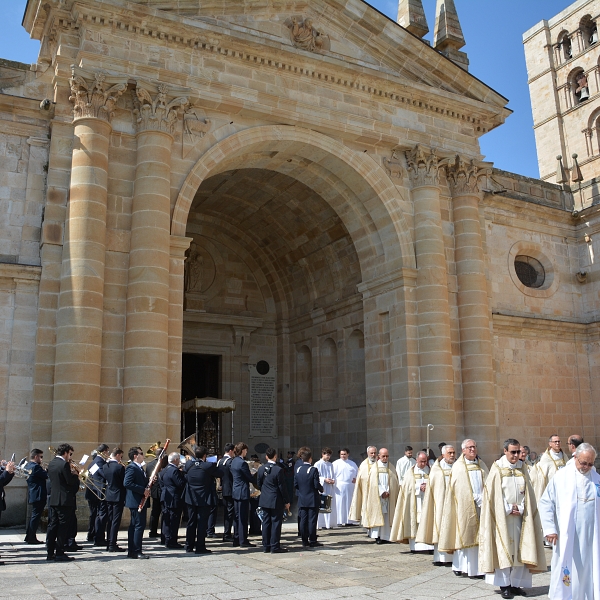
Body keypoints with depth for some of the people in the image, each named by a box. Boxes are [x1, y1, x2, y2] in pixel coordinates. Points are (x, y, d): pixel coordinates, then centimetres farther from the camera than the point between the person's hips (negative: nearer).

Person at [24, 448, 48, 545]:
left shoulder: (28, 466, 13)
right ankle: (32, 538, -1)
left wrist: (45, 470, 4)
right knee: (36, 516, -4)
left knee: (34, 516, 18)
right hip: (39, 495, -10)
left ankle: (28, 536, 23)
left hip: (33, 495, 10)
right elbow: (47, 475, -20)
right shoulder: (36, 467, -18)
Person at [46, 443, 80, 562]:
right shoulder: (64, 464, -16)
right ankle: (60, 553, 1)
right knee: (63, 527, -1)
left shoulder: (51, 463, 10)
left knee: (52, 525, 10)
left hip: (53, 500, 8)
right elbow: (71, 481, -18)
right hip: (64, 500, -8)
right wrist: (75, 475, 2)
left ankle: (50, 553, 13)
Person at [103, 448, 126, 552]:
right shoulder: (119, 467, -18)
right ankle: (112, 545, -3)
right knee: (116, 521, -3)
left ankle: (109, 543, 20)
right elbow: (124, 482, -13)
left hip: (108, 496, 7)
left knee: (110, 521, 14)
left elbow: (105, 478, 13)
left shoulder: (105, 466, 3)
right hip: (118, 496, -7)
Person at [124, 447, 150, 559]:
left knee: (134, 526, 13)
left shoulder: (139, 468, 16)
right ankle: (137, 551, -5)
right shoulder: (131, 467, -14)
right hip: (136, 501, -10)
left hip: (139, 501, 10)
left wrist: (147, 488, 3)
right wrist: (143, 490, -24)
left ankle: (131, 551, 18)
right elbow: (127, 483, -26)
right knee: (139, 525, -8)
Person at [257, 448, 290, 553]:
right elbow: (282, 487, -13)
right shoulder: (279, 470, -17)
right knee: (276, 522, 1)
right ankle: (275, 547, 3)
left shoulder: (261, 468, 0)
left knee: (266, 522, 12)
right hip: (276, 501, -6)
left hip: (264, 500, 6)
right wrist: (286, 501, -5)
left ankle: (266, 546, 17)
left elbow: (258, 484, 8)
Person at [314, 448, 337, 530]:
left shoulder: (330, 465, 14)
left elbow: (333, 476, 17)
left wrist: (333, 480, -4)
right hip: (321, 488, -5)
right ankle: (320, 524, -3)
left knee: (330, 506, 3)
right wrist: (324, 480, -17)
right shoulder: (317, 464, -3)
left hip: (330, 488, 5)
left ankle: (329, 523, 9)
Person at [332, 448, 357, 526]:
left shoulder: (353, 463, 16)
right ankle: (340, 521, -2)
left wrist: (356, 479, 0)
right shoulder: (336, 463, 5)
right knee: (340, 504, -6)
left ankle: (348, 520, 8)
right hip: (339, 487, -3)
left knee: (349, 504, 3)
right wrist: (333, 481, -15)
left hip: (350, 487, 3)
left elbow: (357, 473, 19)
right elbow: (332, 474, 0)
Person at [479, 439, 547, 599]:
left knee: (520, 550, 4)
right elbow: (493, 494, -7)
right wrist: (509, 510, -11)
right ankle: (504, 585, 5)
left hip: (520, 516, 4)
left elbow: (528, 492, 6)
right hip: (502, 516, -4)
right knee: (503, 549, -1)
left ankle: (515, 583, 12)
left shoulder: (522, 468, 6)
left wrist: (521, 509, -8)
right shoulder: (497, 469, -5)